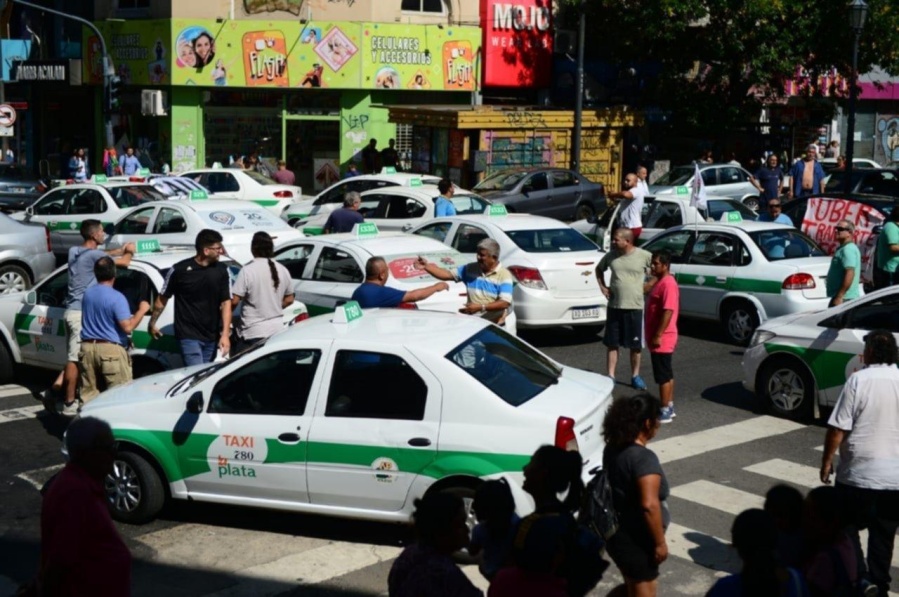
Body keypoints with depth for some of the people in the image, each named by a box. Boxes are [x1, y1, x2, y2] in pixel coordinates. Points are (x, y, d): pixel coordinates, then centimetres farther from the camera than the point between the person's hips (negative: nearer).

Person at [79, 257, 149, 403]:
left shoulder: (87, 293, 7)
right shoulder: (117, 297, -15)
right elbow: (128, 327, -20)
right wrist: (142, 310, -6)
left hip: (87, 347, 7)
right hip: (111, 349, -6)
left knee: (88, 391, 12)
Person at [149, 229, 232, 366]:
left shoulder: (221, 270, 0)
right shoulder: (180, 270, -8)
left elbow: (226, 303, -1)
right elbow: (163, 298, 4)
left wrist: (225, 334, -10)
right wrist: (152, 323, 9)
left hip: (212, 336, 4)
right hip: (189, 335, -4)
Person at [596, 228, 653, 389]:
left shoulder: (644, 256, -10)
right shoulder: (611, 255, 1)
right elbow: (599, 269, 19)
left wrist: (649, 286, -6)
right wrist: (602, 286, 6)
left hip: (635, 307, -2)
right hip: (614, 306, 2)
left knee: (636, 345, 8)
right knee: (612, 344, 6)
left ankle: (635, 376, 23)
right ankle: (611, 376, 13)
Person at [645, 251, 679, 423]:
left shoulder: (668, 283, -18)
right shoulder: (660, 281, 14)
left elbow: (668, 311, -24)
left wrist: (658, 335, -24)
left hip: (662, 340, -10)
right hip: (661, 339, 10)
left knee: (663, 376, -5)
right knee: (667, 374, 15)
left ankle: (665, 412, 0)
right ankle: (669, 408, 22)